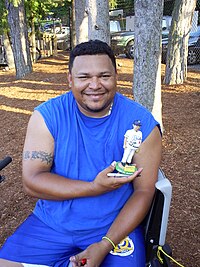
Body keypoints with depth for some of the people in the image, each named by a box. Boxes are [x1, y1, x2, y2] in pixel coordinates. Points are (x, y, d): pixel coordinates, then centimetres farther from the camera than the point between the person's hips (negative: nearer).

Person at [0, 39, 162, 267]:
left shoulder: (142, 124, -11)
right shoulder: (47, 115, -9)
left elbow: (143, 192, -9)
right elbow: (31, 181, -13)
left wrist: (104, 246, -18)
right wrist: (94, 188, -25)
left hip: (116, 226, -1)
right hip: (51, 224, 1)